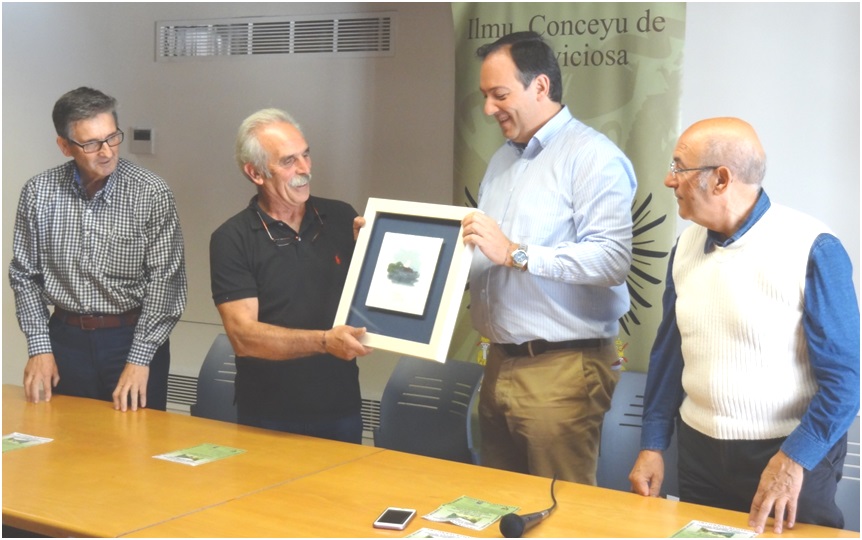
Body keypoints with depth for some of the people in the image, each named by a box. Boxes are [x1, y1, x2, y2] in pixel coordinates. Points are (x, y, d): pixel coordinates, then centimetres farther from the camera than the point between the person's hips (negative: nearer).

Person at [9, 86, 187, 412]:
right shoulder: (38, 193, -2)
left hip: (134, 337, -2)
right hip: (66, 338, 2)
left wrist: (139, 359, -17)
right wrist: (39, 348, -3)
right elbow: (24, 276, 5)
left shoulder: (151, 193, -11)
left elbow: (165, 279, -12)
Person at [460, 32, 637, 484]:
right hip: (500, 362, 8)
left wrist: (516, 254, -25)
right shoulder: (502, 159, 16)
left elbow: (613, 260, -23)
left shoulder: (593, 157, -11)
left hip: (562, 367, -8)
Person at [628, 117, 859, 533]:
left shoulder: (812, 249, -16)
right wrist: (652, 444, 7)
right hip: (698, 452, 6)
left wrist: (793, 461, -21)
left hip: (790, 457, -5)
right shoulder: (687, 244, 3)